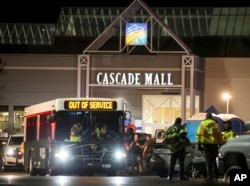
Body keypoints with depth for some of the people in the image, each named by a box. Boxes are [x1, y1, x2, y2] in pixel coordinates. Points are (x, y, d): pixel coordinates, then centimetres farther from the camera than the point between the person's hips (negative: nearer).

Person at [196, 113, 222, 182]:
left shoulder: (202, 124, 6)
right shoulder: (215, 124, 6)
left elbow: (198, 134, 1)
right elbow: (219, 134, 2)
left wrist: (199, 144, 3)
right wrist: (220, 143, 6)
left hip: (206, 144, -1)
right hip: (214, 144, 1)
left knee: (208, 161, -1)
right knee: (214, 159, 18)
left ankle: (210, 176, -6)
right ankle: (216, 173, 13)